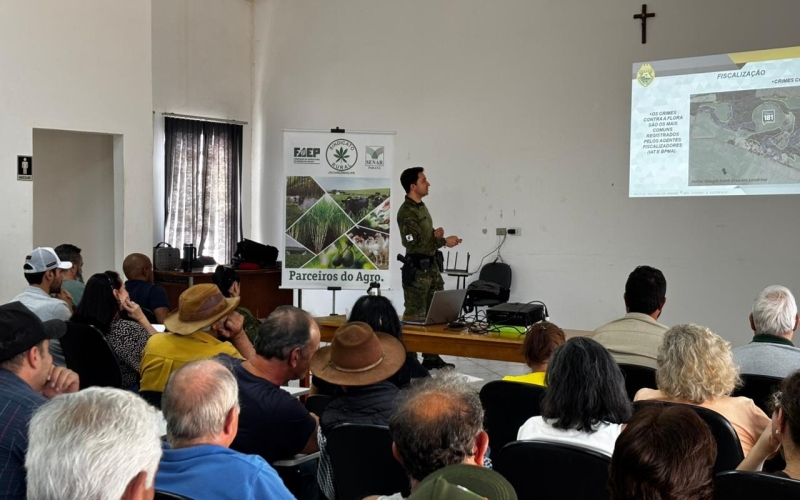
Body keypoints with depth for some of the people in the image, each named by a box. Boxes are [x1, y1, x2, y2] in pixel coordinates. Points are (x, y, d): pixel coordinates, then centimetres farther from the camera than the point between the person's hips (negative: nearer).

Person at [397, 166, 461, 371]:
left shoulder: (422, 207, 12)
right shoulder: (406, 212, -16)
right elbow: (416, 244, -21)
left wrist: (436, 234, 0)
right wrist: (444, 241, -19)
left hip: (432, 265, 9)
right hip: (417, 269, -9)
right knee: (415, 316, -3)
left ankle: (431, 357, 22)